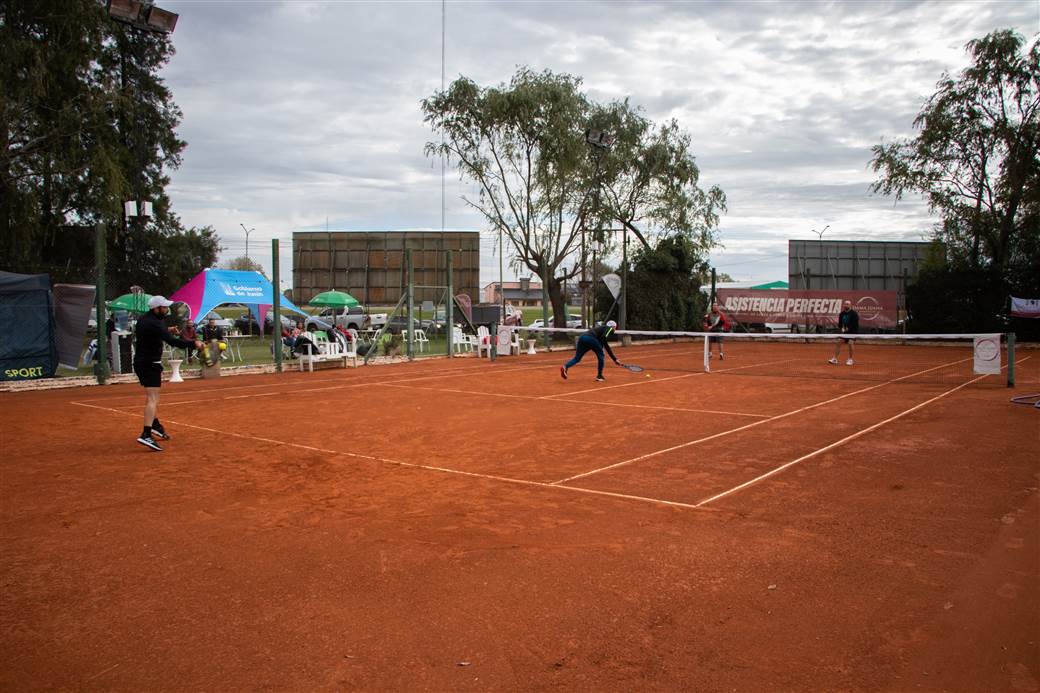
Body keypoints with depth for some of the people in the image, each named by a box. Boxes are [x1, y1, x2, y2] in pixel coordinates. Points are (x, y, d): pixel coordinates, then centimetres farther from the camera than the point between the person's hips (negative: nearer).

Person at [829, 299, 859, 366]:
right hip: (844, 331, 5)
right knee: (838, 343, -3)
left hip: (853, 331, -5)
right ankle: (835, 359, 2)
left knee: (850, 343, -19)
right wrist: (841, 328, -10)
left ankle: (850, 360, -5)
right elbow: (840, 323, 9)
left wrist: (848, 328, -23)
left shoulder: (854, 314, -11)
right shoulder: (842, 314, 4)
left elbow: (855, 324, -16)